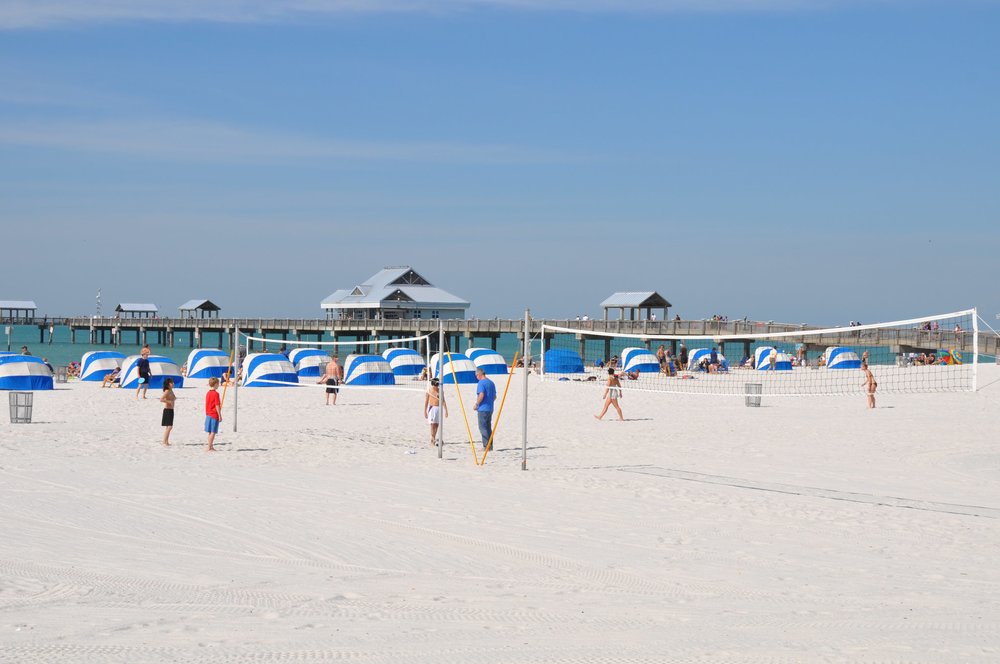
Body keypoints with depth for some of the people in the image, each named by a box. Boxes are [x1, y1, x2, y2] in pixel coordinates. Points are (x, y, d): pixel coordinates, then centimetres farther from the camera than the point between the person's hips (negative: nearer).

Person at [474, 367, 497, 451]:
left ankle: (486, 446, -10)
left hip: (483, 409, -8)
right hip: (490, 409, 8)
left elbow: (481, 395, -22)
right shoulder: (491, 383, 14)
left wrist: (476, 405, -11)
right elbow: (494, 397, 17)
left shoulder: (481, 383, -12)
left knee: (483, 427, -6)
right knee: (488, 427, 13)